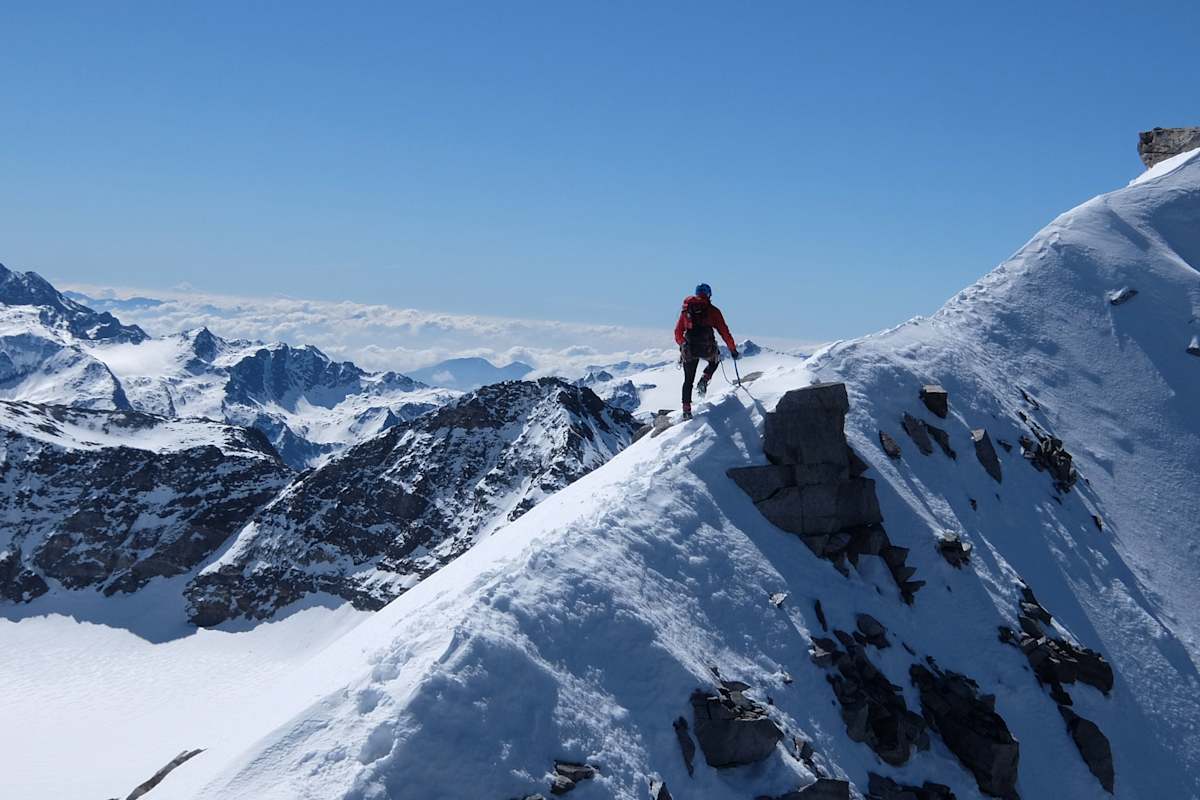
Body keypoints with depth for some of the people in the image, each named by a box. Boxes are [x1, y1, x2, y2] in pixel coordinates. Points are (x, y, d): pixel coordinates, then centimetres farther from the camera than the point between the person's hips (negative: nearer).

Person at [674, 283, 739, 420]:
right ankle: (704, 381, 8)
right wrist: (733, 349, 12)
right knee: (715, 360, 32)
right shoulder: (713, 310, 4)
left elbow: (678, 332, 18)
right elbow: (724, 332, 4)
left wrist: (683, 345, 35)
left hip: (689, 350, 2)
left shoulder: (686, 309, 13)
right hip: (707, 349, -2)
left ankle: (686, 409, 5)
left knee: (688, 381, 14)